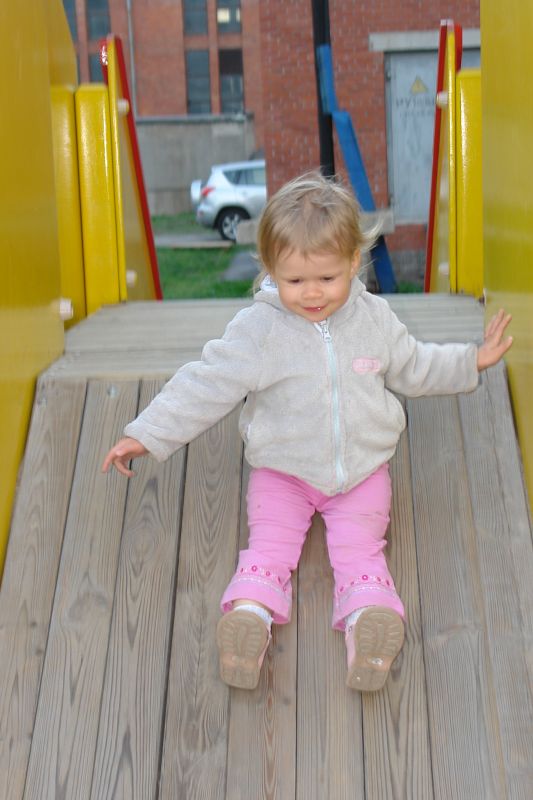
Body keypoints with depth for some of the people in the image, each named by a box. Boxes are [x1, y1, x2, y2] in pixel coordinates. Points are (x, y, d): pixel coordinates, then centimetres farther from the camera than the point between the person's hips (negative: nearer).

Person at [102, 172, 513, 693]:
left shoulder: (374, 318, -1)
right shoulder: (257, 330, -13)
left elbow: (412, 368, 17)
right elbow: (205, 385, -12)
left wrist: (471, 361, 15)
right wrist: (147, 435, -16)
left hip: (362, 468, 1)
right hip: (282, 471, -1)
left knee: (358, 543, -15)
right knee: (271, 538, -17)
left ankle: (369, 613, -27)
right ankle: (251, 611, -28)